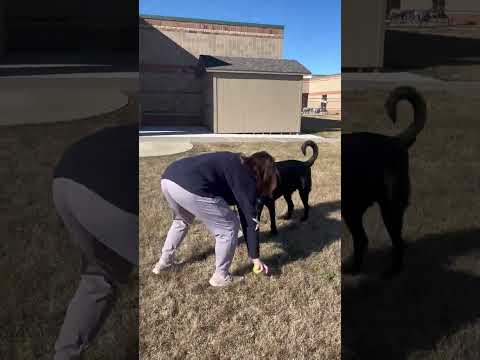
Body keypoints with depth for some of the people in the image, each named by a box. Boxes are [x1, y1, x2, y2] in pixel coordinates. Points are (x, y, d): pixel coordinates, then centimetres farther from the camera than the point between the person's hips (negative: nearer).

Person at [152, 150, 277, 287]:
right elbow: (250, 220, 9)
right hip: (191, 187, -9)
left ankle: (164, 261, 48)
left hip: (168, 178, 10)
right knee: (229, 228, 9)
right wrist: (255, 257, 18)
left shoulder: (235, 163, 29)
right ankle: (220, 277, 22)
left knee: (181, 220, 37)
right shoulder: (247, 179, 7)